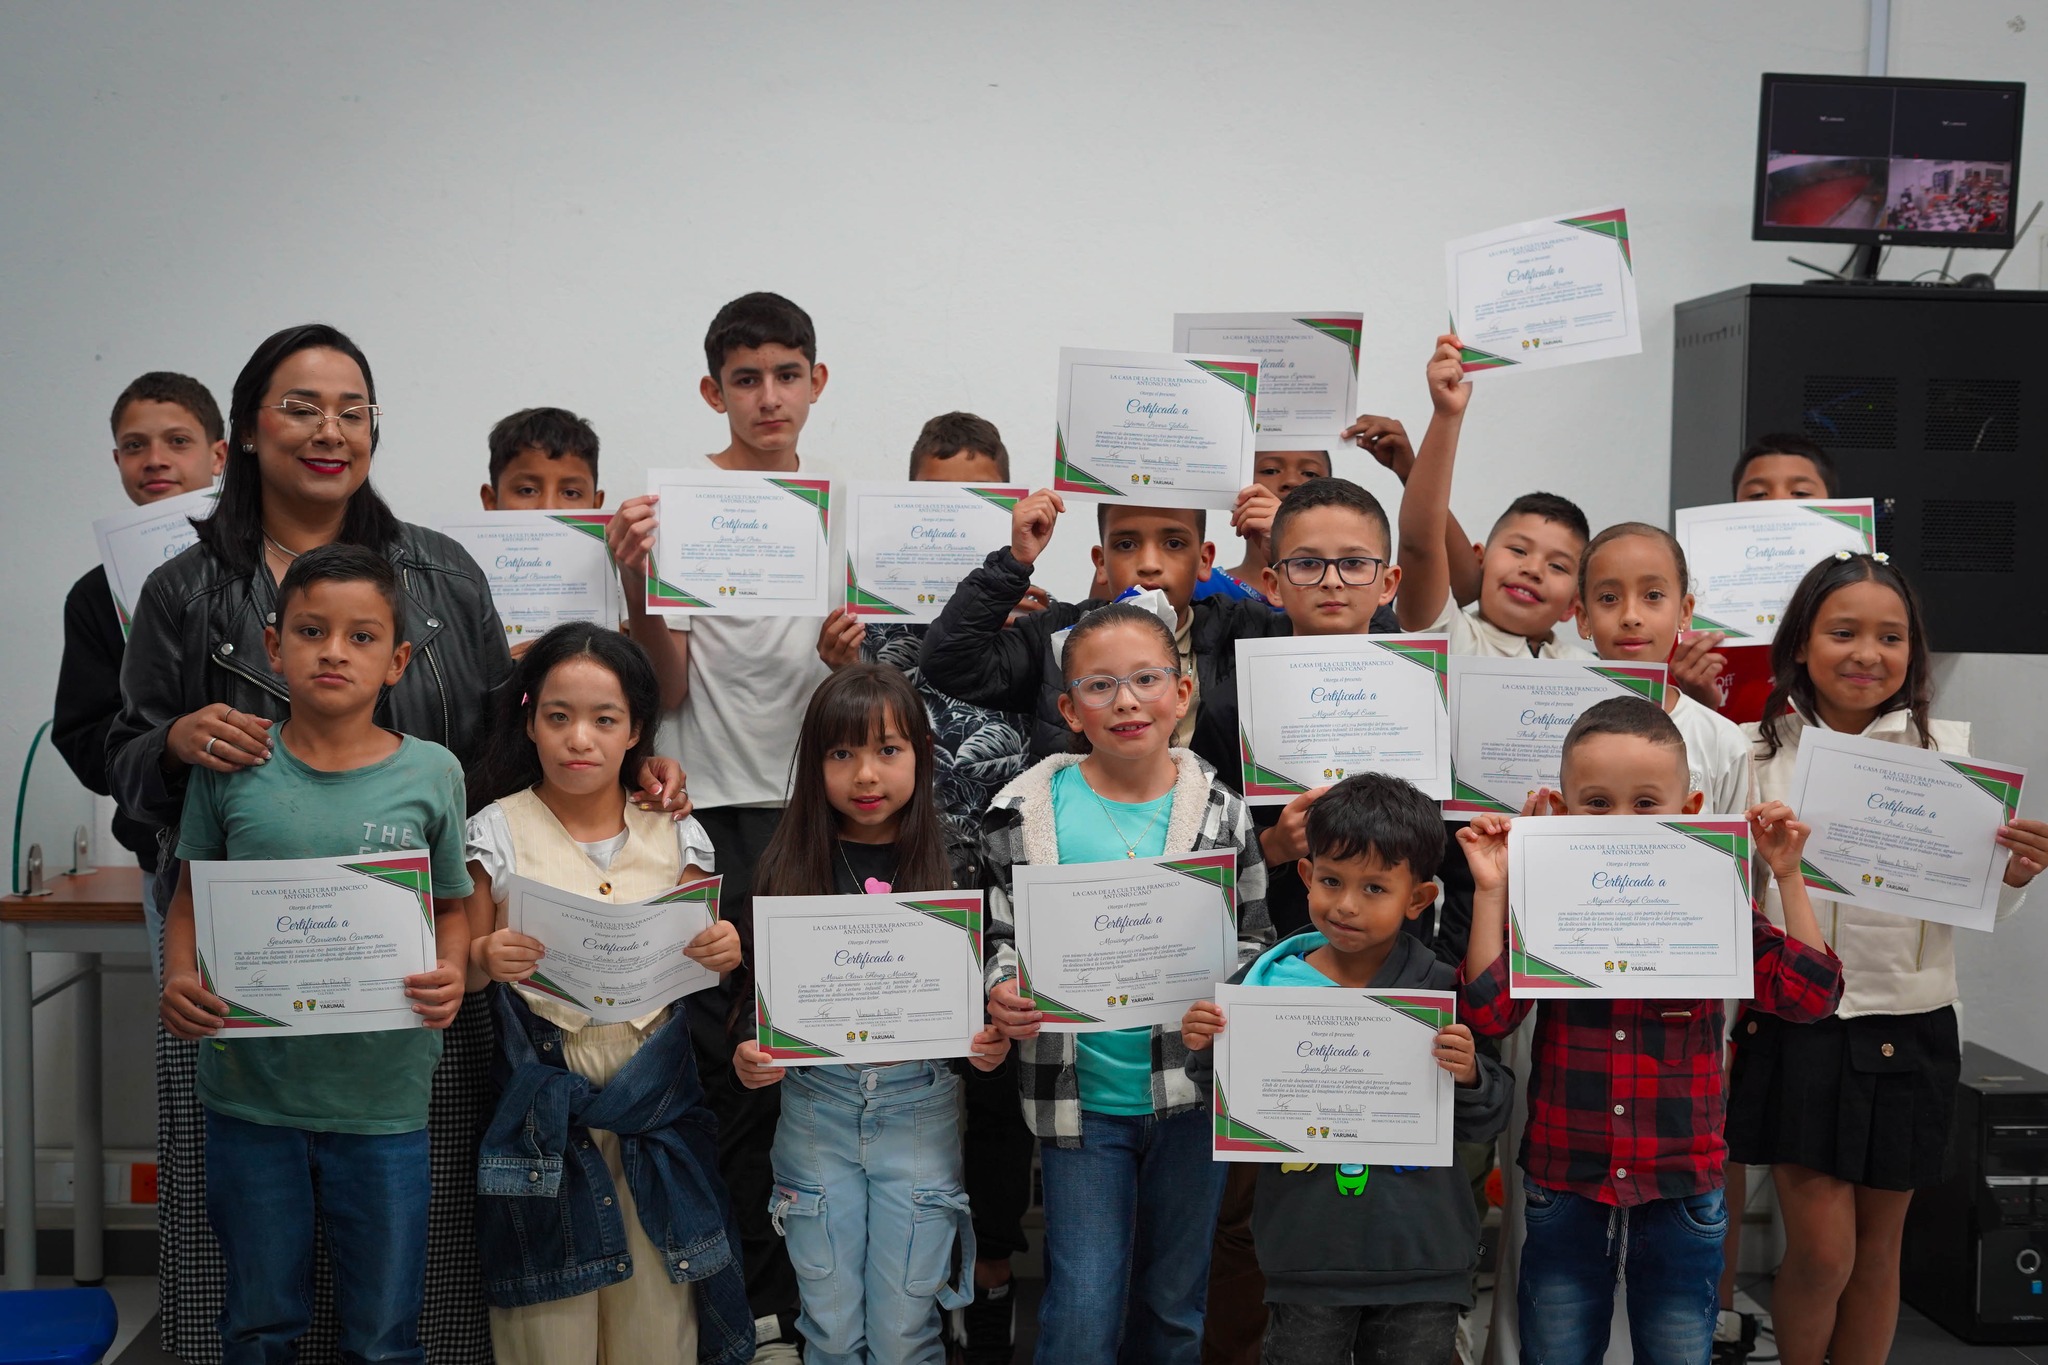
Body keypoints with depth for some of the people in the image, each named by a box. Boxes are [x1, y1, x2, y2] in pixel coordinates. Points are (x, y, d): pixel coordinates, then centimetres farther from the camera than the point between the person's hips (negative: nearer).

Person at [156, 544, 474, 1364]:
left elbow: (452, 906, 4)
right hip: (250, 1088, 1)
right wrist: (179, 981, -13)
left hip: (381, 1097, 0)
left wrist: (451, 975, -15)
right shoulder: (230, 766, -3)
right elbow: (189, 898, 6)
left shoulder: (432, 773, -4)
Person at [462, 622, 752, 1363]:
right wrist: (487, 959, -21)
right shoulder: (499, 833, -1)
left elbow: (696, 969, 11)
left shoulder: (673, 834, 5)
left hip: (656, 1091, 2)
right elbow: (465, 966, 1)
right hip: (544, 1098, -2)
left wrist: (721, 954, -11)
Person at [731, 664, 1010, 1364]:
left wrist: (993, 1042, -15)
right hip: (815, 1105, 1)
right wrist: (747, 1055, -13)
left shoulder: (953, 866, -2)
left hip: (921, 1104, -1)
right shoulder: (790, 868, -1)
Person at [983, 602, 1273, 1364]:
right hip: (1078, 1093, -1)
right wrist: (1003, 993, -19)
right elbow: (999, 936, 1)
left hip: (1190, 1090, 2)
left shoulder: (1220, 812, -2)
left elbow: (1254, 941, 6)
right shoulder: (1026, 814, -6)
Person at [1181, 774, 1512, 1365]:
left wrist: (1469, 1077, -22)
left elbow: (1486, 1123, -2)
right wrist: (1206, 1051, -12)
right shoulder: (1267, 982, -4)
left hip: (1421, 1256, 0)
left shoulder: (1443, 990, -7)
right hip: (1306, 1251, 1)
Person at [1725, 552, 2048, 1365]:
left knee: (1878, 1245, 13)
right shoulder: (1760, 750, -2)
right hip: (1796, 1024, -2)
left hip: (1910, 1029, 2)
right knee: (1821, 1250, -1)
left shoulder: (1947, 748, 1)